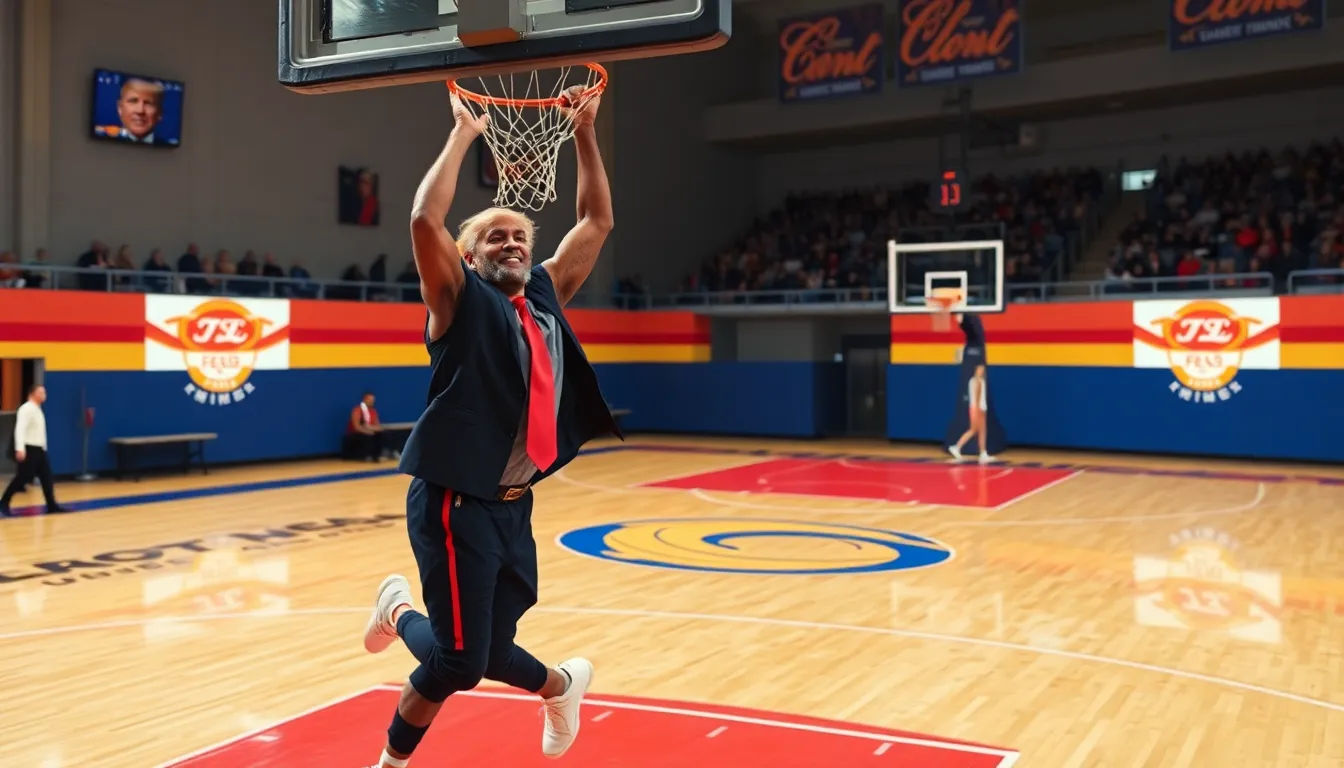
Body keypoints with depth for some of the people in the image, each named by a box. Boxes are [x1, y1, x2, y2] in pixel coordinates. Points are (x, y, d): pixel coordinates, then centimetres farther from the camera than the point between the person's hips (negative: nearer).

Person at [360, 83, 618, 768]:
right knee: (460, 661, -4)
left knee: (489, 653, 12)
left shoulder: (545, 299, 10)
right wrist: (463, 134, -14)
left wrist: (584, 134, 11)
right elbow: (425, 221, -23)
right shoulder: (462, 302, -6)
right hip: (457, 504, -5)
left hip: (514, 504, 6)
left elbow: (597, 222, 15)